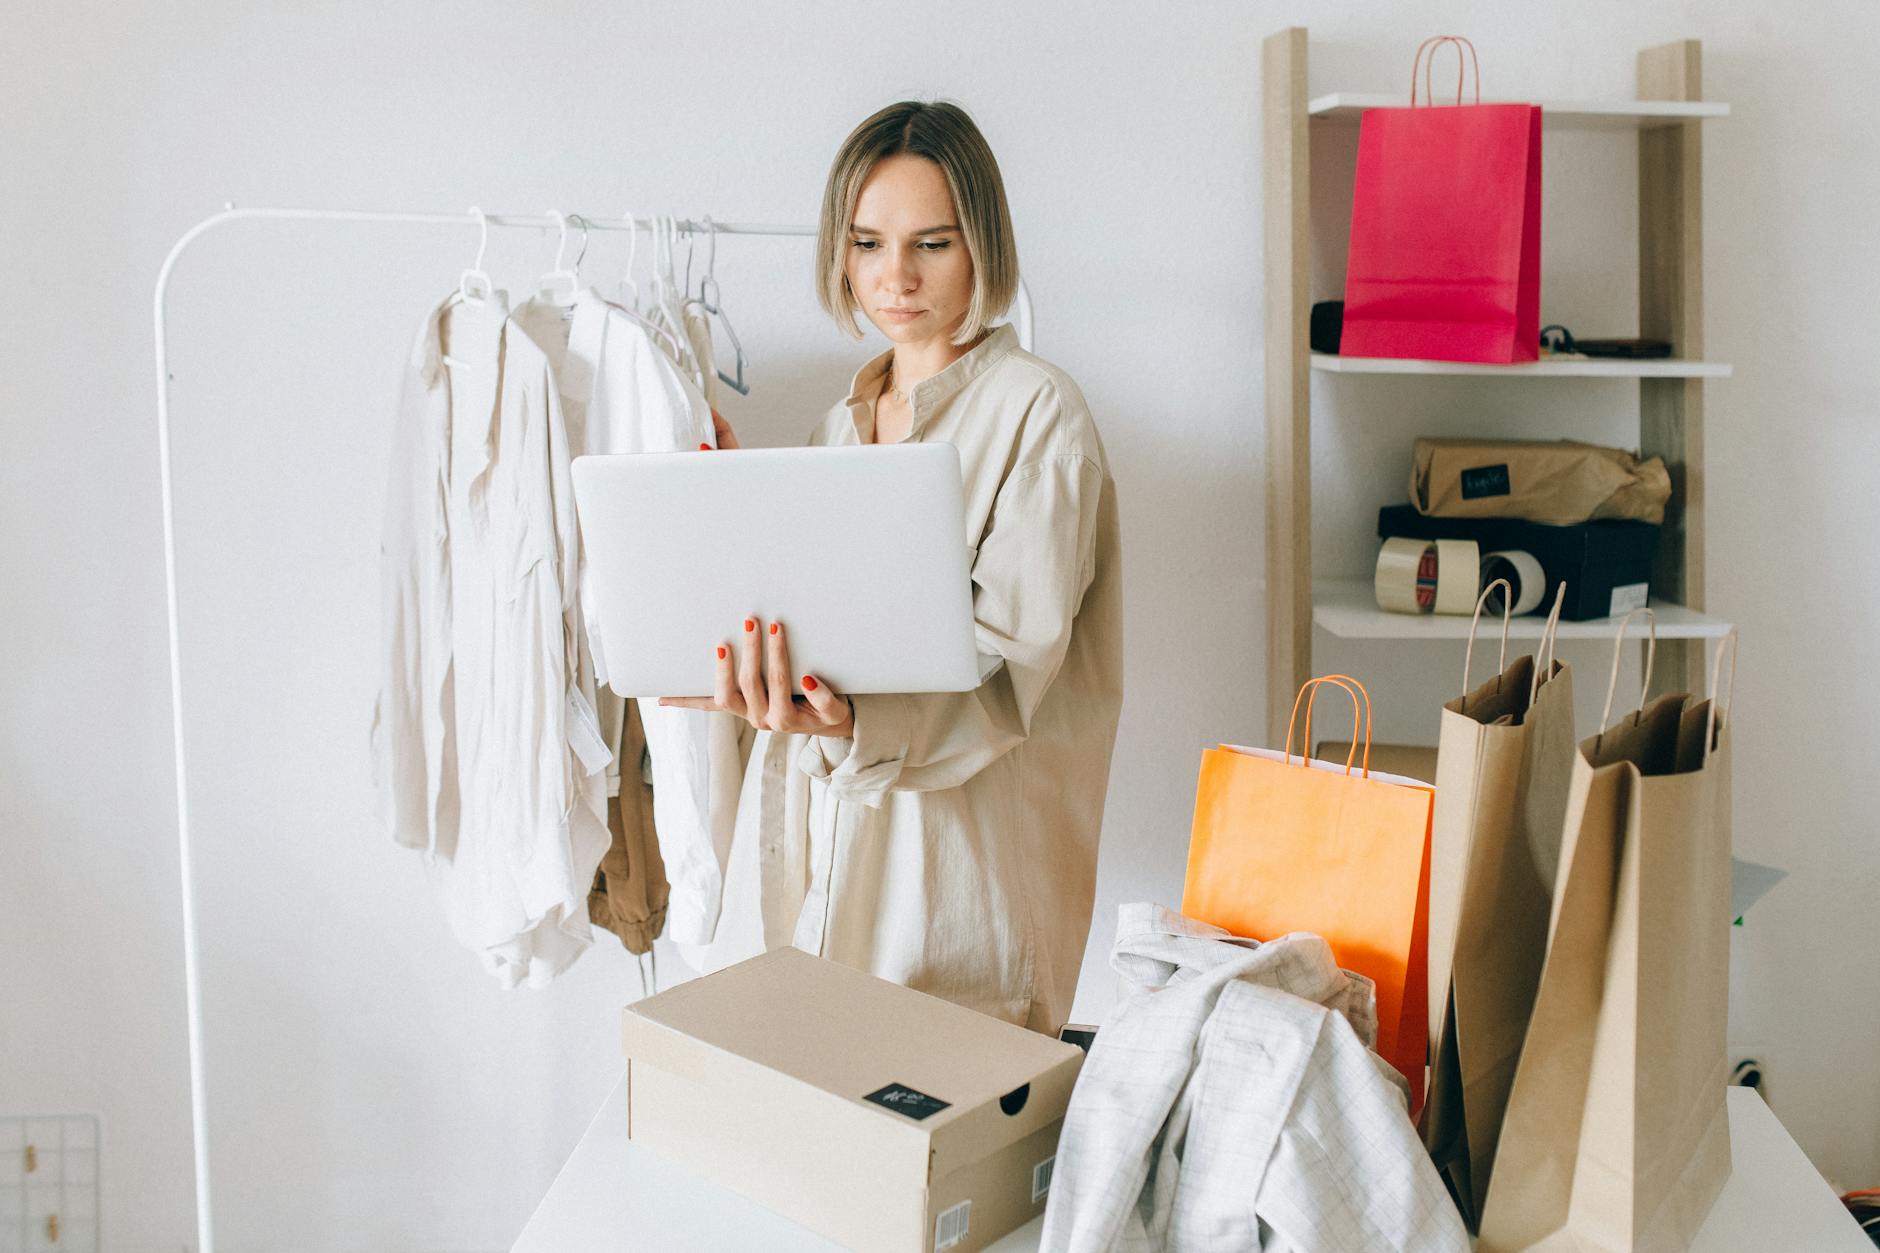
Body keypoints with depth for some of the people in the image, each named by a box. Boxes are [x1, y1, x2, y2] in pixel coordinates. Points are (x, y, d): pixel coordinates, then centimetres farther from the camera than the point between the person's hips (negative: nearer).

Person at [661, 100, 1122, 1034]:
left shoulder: (1035, 410, -8)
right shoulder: (845, 423, 14)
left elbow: (1009, 661, -18)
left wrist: (850, 722, -33)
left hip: (957, 842, -5)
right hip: (819, 833, 6)